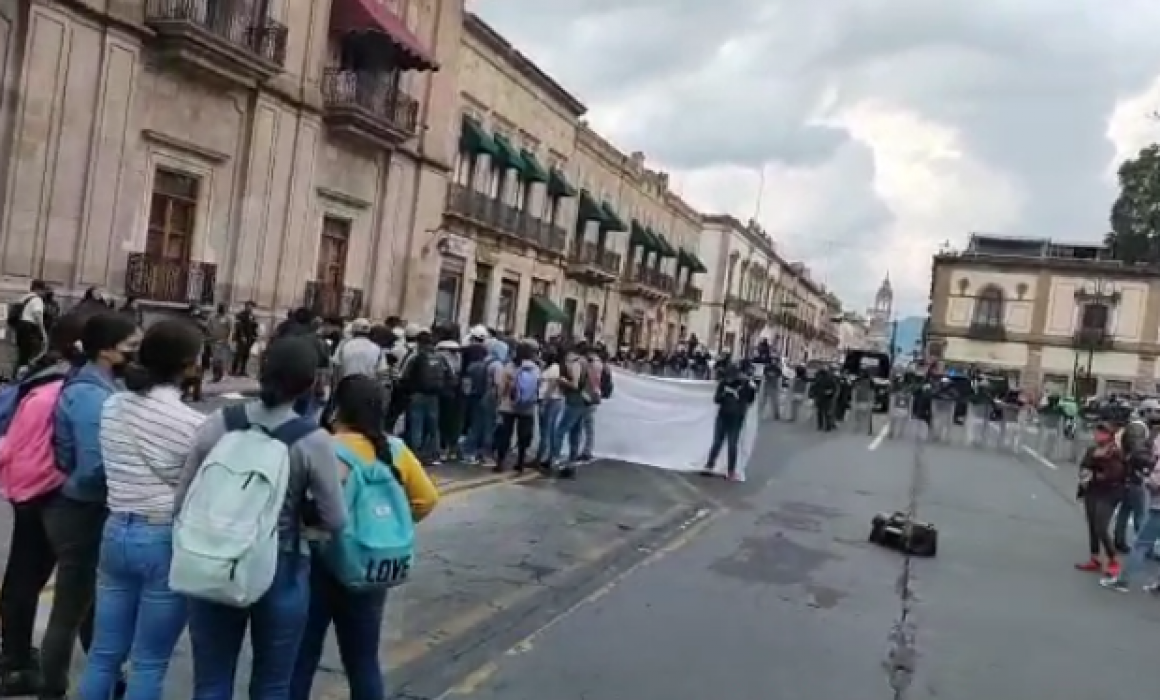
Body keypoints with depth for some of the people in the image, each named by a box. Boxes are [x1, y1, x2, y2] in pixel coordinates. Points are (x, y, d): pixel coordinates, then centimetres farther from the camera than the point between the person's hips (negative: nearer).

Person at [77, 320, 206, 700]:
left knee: (104, 654, 17)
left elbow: (111, 469, 11)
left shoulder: (112, 406, 2)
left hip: (117, 532, 6)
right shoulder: (193, 423, -17)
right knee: (150, 664, 8)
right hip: (167, 541, -6)